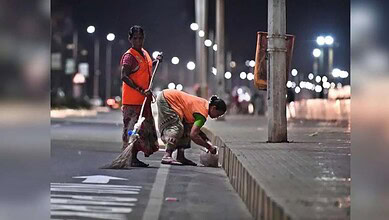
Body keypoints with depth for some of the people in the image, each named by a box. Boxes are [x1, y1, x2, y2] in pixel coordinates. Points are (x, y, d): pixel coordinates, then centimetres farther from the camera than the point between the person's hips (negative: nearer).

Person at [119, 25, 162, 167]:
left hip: (144, 99, 9)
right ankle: (131, 159, -4)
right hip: (132, 99, -9)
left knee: (143, 128, 11)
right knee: (133, 128, -8)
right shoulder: (129, 56, -12)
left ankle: (134, 157, 17)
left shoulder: (144, 53, 14)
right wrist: (141, 90, -28)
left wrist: (156, 61, 15)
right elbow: (124, 77, -22)